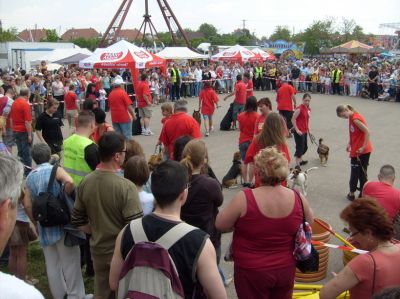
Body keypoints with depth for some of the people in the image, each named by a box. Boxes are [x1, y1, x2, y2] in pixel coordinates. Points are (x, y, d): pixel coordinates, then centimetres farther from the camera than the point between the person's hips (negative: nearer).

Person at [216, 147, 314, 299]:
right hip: (286, 269, 3)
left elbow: (220, 225, -12)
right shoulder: (298, 198, -13)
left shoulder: (244, 198, -25)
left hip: (252, 272, -3)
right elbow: (309, 222, 6)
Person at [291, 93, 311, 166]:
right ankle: (297, 164, 1)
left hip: (305, 131, 9)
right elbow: (293, 119, -17)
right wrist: (297, 130, -19)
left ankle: (300, 160, 39)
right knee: (300, 147, -6)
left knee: (304, 147, 20)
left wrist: (307, 129, 17)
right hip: (299, 132, -9)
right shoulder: (299, 108, -16)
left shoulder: (308, 109, 8)